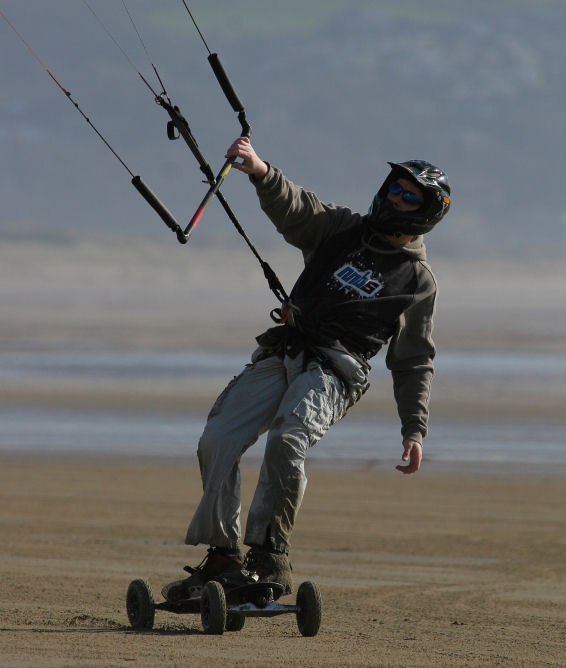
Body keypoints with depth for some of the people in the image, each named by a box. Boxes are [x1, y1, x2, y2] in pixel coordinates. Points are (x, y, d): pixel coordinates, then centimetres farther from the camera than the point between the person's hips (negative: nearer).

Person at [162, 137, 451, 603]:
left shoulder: (418, 280, 11)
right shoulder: (341, 229, 17)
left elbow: (415, 363, 14)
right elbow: (293, 207, -1)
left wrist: (415, 429, 4)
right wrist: (261, 171, -22)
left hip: (335, 370, -4)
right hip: (280, 355, 4)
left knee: (288, 441, -32)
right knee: (217, 443, -10)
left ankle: (270, 558, -28)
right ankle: (223, 558, 1)